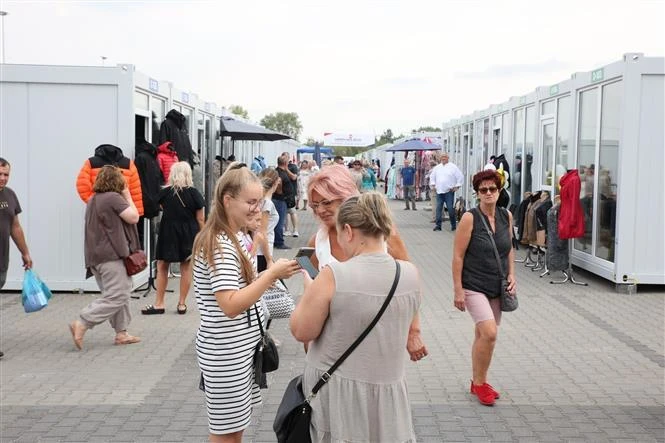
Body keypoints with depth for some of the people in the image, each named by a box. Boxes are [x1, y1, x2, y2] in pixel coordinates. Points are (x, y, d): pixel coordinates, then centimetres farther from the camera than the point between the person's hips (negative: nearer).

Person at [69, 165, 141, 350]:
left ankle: (121, 333, 17)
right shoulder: (114, 198, -13)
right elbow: (133, 217, -11)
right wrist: (127, 196, -1)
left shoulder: (93, 200, 18)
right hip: (111, 256, -10)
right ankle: (81, 324, -13)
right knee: (116, 296, -9)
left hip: (97, 255, 10)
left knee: (121, 294, 15)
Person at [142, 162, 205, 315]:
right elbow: (200, 219, -3)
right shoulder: (194, 193, -4)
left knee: (162, 267, 8)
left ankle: (159, 304, 10)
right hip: (188, 233, 0)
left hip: (168, 232, 0)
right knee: (186, 268, 6)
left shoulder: (165, 192, -3)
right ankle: (182, 304, 10)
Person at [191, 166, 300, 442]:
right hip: (226, 352, -9)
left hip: (241, 346, 9)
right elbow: (231, 305, -29)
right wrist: (272, 274, -28)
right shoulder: (219, 244, -22)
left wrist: (272, 275, 4)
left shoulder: (236, 238, 8)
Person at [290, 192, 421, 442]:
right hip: (389, 391, 3)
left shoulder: (333, 276, -19)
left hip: (337, 392, -3)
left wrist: (309, 290, 4)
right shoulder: (411, 274, -6)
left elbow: (301, 332, -10)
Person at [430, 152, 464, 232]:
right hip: (439, 191, 4)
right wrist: (433, 184, 15)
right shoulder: (437, 167, 13)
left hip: (449, 191, -4)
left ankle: (453, 225, 5)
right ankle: (438, 225, 6)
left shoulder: (453, 167, -1)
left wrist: (457, 186, -3)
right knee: (438, 208, 2)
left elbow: (460, 177, 1)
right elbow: (432, 176, 27)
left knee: (450, 209, -6)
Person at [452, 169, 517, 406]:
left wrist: (511, 274, 5)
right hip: (474, 286, -6)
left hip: (497, 287, 6)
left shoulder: (506, 216, 4)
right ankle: (479, 383, 3)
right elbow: (458, 256, -12)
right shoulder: (470, 218, -13)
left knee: (483, 335, 15)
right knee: (489, 333, -17)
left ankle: (478, 382, 30)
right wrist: (458, 290, -14)